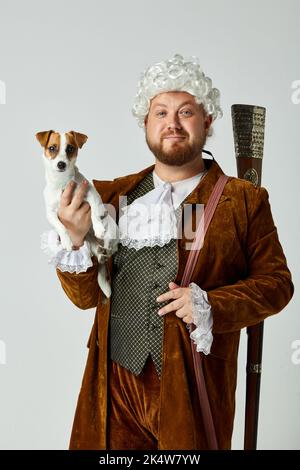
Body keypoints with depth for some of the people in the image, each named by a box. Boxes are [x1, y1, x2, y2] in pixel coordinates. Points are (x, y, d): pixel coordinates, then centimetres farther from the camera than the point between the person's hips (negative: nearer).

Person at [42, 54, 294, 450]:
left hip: (193, 387, -1)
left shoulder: (245, 200, 0)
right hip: (115, 382, 2)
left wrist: (211, 305, -15)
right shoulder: (111, 195, 6)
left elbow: (276, 283, 1)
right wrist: (76, 241, -15)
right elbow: (87, 296, 4)